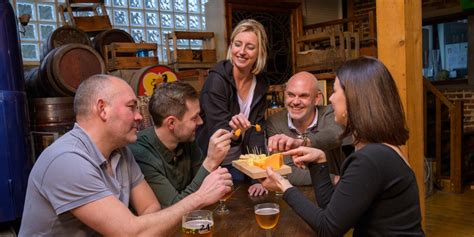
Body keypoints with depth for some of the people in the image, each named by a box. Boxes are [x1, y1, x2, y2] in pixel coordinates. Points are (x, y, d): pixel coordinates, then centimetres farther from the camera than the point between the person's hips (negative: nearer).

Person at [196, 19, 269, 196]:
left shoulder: (260, 83, -5)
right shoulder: (216, 80, -21)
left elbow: (256, 133, -6)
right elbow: (217, 132, -26)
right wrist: (233, 132, -49)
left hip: (237, 164, 5)